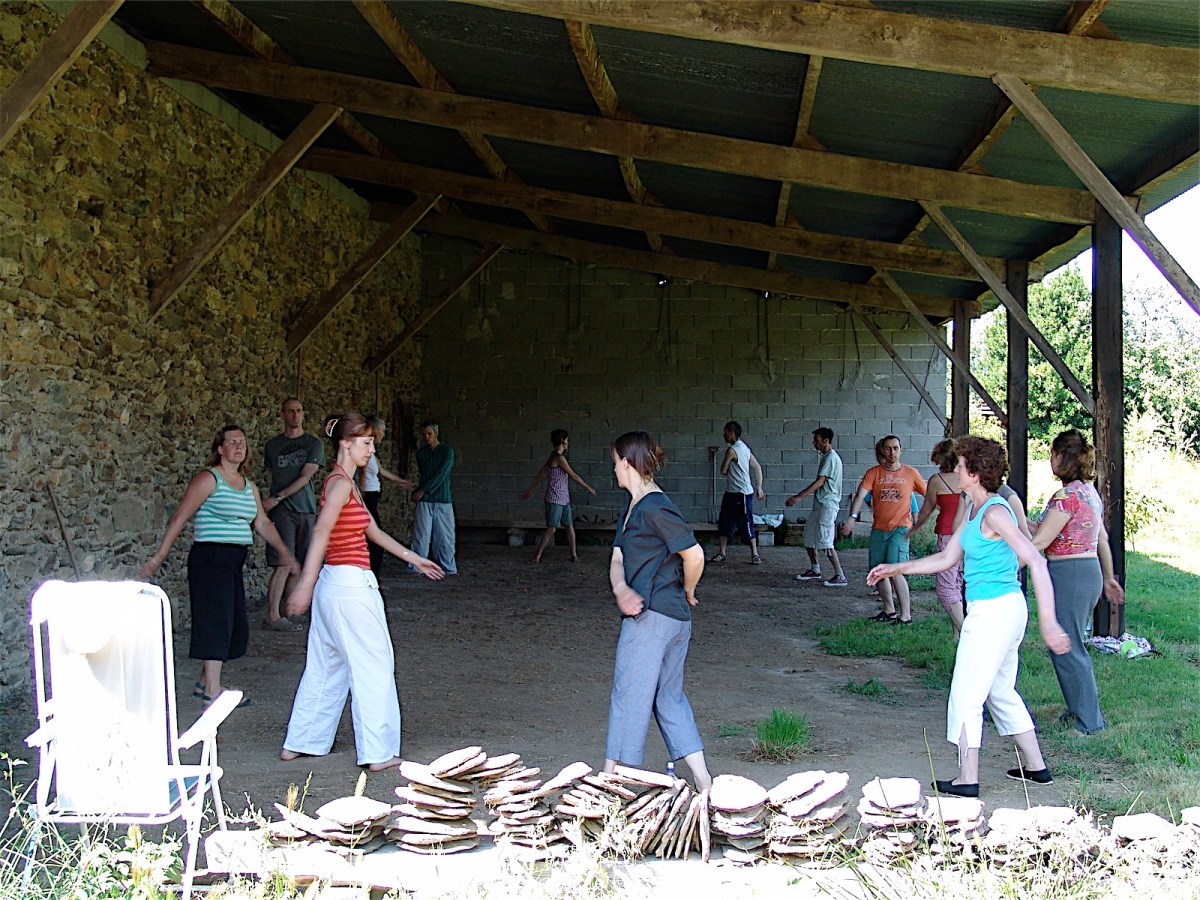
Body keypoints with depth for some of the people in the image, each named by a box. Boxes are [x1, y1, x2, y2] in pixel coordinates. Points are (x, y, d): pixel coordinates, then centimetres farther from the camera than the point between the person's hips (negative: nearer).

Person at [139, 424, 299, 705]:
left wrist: (284, 552, 5)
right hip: (210, 557, -8)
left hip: (233, 561, 8)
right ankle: (212, 690, -2)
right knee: (216, 620, -7)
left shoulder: (249, 486, 15)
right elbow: (179, 518, -10)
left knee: (236, 626, 11)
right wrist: (158, 558, -13)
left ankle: (205, 682, 25)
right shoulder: (208, 479, -8)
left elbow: (262, 523, 16)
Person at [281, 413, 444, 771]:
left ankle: (298, 743, 24)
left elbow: (373, 531, 22)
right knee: (374, 666, -1)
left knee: (325, 667, 17)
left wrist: (413, 558, 26)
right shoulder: (340, 483, -14)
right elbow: (321, 532, -25)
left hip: (333, 584, 10)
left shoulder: (347, 483, 15)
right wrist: (307, 583, -32)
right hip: (351, 584, -10)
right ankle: (378, 752, 5)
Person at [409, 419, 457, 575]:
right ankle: (416, 568, 2)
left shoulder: (447, 450, -1)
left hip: (443, 500, -2)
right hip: (424, 501, 2)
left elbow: (441, 474, -9)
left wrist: (423, 491, -11)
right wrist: (417, 493, 10)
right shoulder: (421, 453, 12)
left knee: (445, 536, 2)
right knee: (421, 535, -2)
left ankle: (449, 568, 10)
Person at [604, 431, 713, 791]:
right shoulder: (630, 510, 15)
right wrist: (621, 589, -12)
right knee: (669, 696, 14)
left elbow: (694, 555, -18)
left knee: (628, 696, 1)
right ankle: (702, 779, 15)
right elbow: (617, 559, 9)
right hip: (675, 618, 10)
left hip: (651, 616, -10)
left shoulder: (654, 508, -16)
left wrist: (687, 592, 0)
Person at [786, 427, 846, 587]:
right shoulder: (826, 457, 15)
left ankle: (840, 576, -7)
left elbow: (819, 482, -22)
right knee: (808, 537, 14)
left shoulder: (831, 458, -15)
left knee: (825, 541, -10)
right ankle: (815, 570, 25)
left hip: (827, 505, -10)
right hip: (819, 504, 10)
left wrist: (798, 497, -26)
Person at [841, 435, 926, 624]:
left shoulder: (911, 473, 2)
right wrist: (852, 518, -25)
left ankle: (906, 614, -8)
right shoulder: (873, 473, 3)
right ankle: (889, 611, 26)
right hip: (878, 529, 3)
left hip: (900, 528, -3)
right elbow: (860, 495, -9)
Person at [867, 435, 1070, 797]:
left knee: (966, 696, -2)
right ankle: (1035, 766, 29)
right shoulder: (974, 510, 11)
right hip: (1004, 609, 10)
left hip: (994, 611, -10)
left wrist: (1048, 621, -26)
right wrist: (895, 569, 19)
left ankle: (967, 779, 5)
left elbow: (1036, 562, -23)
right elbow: (947, 558, 19)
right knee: (1001, 692, 20)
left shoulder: (994, 512, -18)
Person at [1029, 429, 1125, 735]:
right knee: (1075, 646, 19)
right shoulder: (1090, 491, 11)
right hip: (1089, 571, 9)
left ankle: (1087, 721, 9)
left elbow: (1040, 542, -20)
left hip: (1068, 575, -9)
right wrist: (1108, 578, 28)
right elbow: (1102, 539, 18)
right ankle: (1082, 710, 29)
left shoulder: (1067, 495, -18)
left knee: (1067, 649, 1)